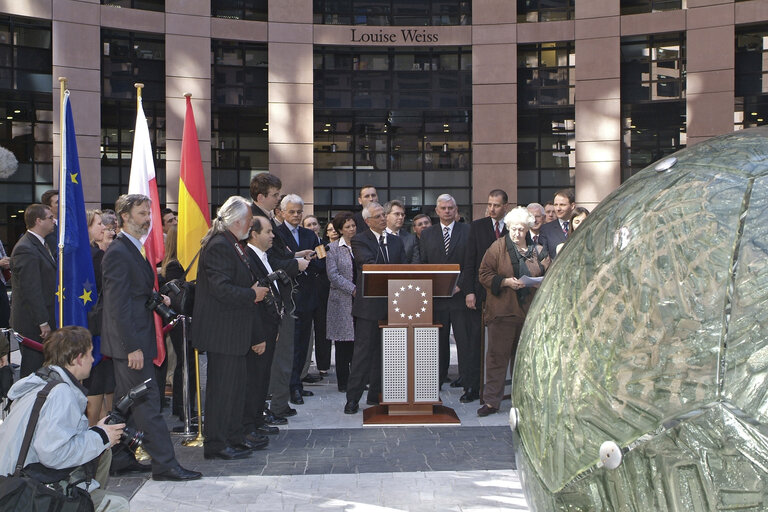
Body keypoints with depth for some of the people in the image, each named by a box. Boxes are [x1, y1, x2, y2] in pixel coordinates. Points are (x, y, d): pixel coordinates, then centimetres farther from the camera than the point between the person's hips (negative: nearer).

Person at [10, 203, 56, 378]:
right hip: (32, 323, -10)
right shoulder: (26, 249, -19)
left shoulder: (40, 244, 13)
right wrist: (43, 322, -21)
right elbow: (31, 290, -22)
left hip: (43, 319, 10)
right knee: (33, 366, -1)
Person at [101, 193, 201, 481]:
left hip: (132, 343, 10)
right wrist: (133, 347, -23)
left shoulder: (132, 250, 15)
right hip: (130, 342, -10)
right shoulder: (118, 253, -16)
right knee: (148, 403, -7)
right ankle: (164, 464, -3)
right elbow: (118, 305, -21)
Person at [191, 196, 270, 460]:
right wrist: (252, 294, -14)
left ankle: (235, 436, 27)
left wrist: (255, 291, 11)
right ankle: (216, 444, 6)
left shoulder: (232, 245, 15)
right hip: (222, 331, -11)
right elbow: (221, 289, -25)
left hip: (234, 330, 11)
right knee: (222, 386, -3)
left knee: (236, 384, 16)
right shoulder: (219, 246, -18)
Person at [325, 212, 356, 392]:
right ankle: (343, 382, 9)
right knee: (343, 343, 1)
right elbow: (333, 274, -7)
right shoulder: (333, 248, 1)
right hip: (342, 301, -3)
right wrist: (353, 289, -14)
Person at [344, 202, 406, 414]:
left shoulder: (396, 241, 15)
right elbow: (369, 265, -18)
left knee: (383, 351, 10)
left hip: (392, 304, 6)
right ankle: (352, 398, 1)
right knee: (364, 350, -5)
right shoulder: (359, 241, -3)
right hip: (369, 305, -5)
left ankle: (376, 394, 20)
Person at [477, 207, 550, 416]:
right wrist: (505, 282, -16)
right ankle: (491, 401, 1)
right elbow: (484, 274, -2)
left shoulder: (537, 251, 9)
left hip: (529, 311, 3)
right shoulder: (497, 247, 0)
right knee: (497, 356, -3)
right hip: (502, 310, -3)